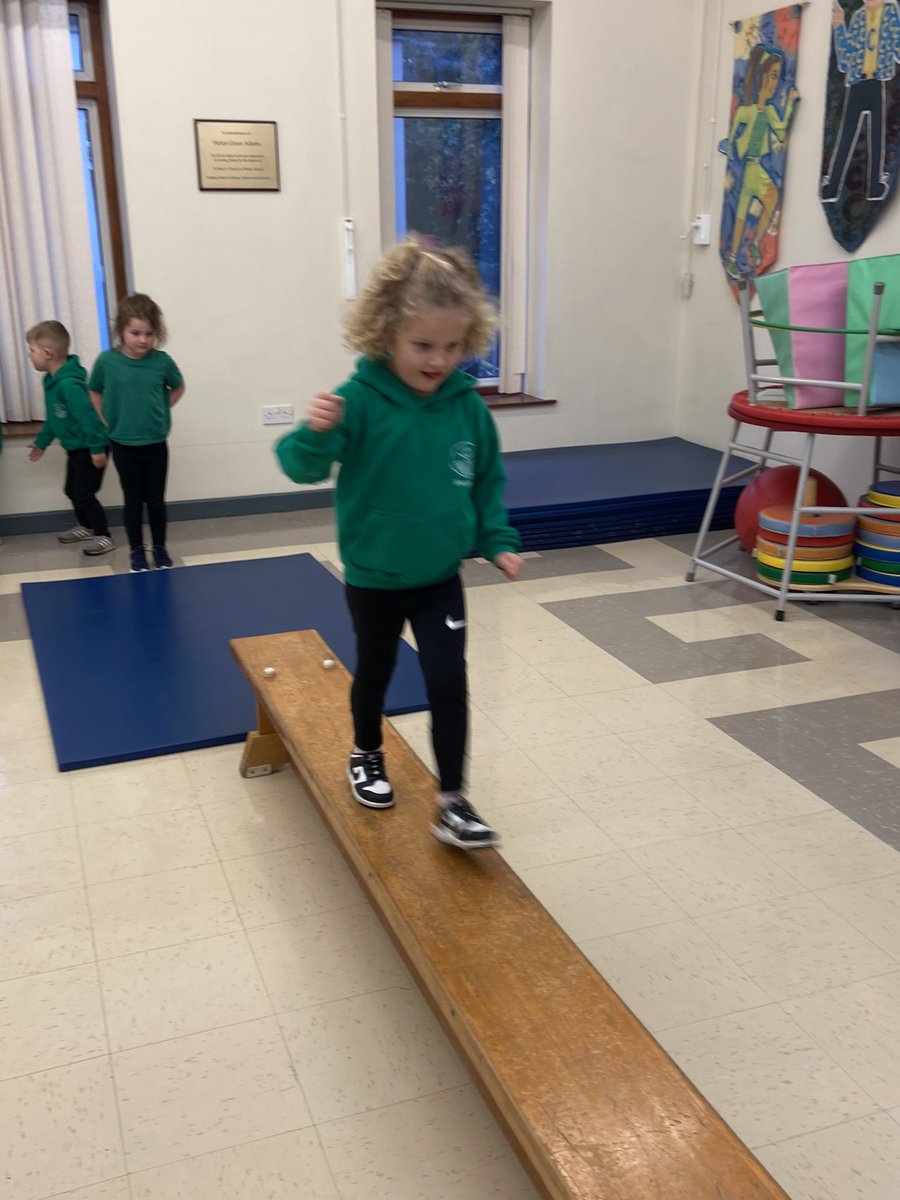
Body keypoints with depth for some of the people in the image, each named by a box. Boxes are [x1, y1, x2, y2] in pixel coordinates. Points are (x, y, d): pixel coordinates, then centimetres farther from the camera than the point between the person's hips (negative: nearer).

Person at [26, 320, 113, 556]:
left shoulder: (69, 384, -28)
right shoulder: (52, 379, 5)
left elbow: (88, 417, -28)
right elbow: (54, 417, 17)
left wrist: (97, 449, -26)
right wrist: (41, 441, 24)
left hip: (88, 449, -10)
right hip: (76, 448, 10)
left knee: (84, 494, -3)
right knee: (71, 490, 21)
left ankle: (104, 537, 10)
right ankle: (85, 527, 39)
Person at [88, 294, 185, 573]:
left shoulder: (162, 361, -9)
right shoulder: (107, 361, -11)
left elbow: (178, 388, 10)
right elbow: (95, 392, 7)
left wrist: (161, 411, 2)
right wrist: (109, 422, 1)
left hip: (156, 443, 0)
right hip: (123, 444, 0)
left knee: (156, 498, 11)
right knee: (133, 499, 10)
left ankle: (160, 548, 26)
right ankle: (137, 551, 22)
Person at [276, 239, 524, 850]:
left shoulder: (467, 405, -7)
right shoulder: (361, 400, -19)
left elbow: (488, 481, 6)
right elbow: (303, 466, -25)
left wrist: (498, 542, 0)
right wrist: (317, 432, -45)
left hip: (441, 579, 2)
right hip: (374, 578, -2)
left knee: (449, 683, -1)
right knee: (374, 672, 18)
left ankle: (453, 803, 10)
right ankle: (367, 756, 45)